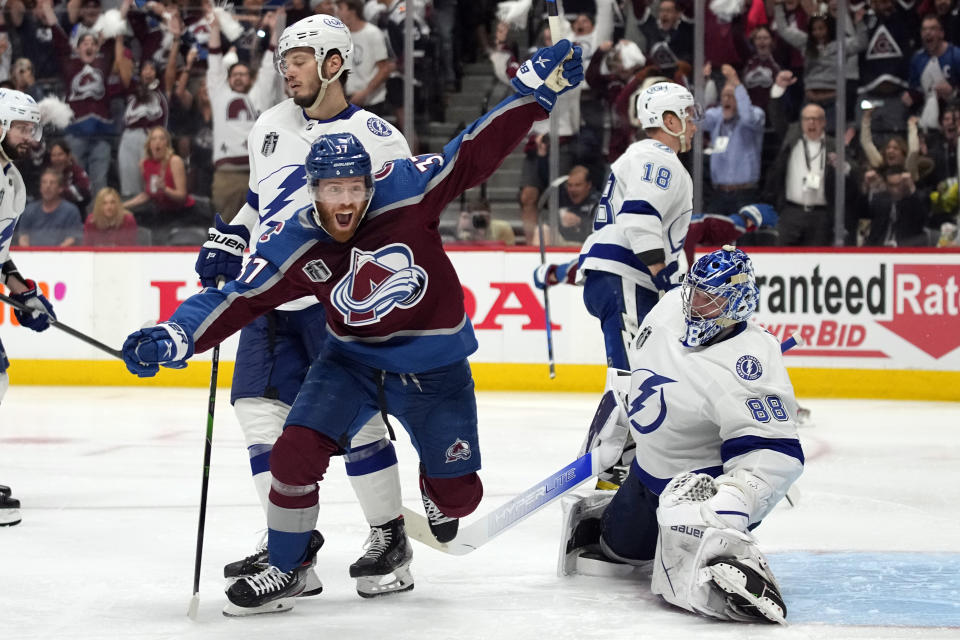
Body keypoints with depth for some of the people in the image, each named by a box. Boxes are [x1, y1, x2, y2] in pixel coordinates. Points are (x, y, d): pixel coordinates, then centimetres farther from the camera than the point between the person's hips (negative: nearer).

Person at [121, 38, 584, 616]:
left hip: (435, 366, -1)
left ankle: (437, 491, 41)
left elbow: (476, 152, -16)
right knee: (295, 454, -18)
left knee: (459, 495, 0)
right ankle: (288, 568, 5)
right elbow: (240, 298, -15)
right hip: (354, 361, 1)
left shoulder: (406, 193, -20)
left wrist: (537, 90, -21)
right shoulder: (297, 248, -16)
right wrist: (176, 336, -28)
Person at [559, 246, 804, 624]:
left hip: (707, 479, -8)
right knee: (620, 546, 27)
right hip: (652, 466, 8)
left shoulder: (747, 361, -34)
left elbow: (773, 451, -40)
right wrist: (618, 412, 22)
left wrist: (730, 499, -51)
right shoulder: (671, 306, -9)